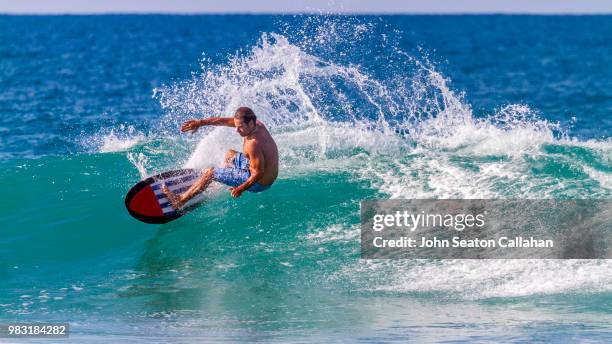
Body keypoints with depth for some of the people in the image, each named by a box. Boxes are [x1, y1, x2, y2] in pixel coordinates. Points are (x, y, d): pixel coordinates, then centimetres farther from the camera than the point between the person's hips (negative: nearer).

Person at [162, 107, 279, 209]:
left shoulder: (254, 144, -35)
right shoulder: (256, 124, -7)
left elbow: (258, 174, -30)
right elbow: (224, 121, 0)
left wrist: (241, 189, -22)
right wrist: (201, 122, 1)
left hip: (259, 183, -9)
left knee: (210, 172, -1)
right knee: (230, 154, 32)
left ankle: (181, 200, 8)